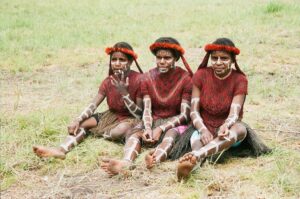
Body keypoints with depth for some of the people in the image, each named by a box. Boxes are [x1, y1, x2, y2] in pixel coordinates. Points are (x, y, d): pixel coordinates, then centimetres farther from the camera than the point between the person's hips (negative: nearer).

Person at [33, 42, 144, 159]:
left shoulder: (138, 80, -19)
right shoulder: (108, 81, -1)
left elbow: (139, 113, -19)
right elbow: (93, 105, -8)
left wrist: (124, 93, -30)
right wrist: (77, 120, -24)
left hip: (130, 119, -6)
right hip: (112, 115, 6)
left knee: (121, 130, -39)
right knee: (81, 124, -10)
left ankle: (98, 133, -9)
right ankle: (61, 150, -30)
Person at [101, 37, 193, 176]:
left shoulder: (185, 79, -6)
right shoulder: (148, 78, 4)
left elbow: (184, 115, -10)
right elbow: (147, 110, -5)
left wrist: (161, 128, -22)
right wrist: (148, 128, -27)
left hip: (175, 122, -3)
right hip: (153, 121, 3)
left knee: (170, 135, -38)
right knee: (136, 133, -29)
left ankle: (155, 159, -71)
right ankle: (126, 162, -61)